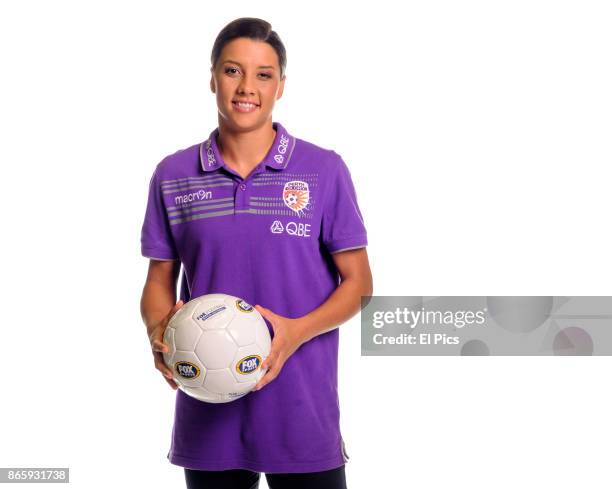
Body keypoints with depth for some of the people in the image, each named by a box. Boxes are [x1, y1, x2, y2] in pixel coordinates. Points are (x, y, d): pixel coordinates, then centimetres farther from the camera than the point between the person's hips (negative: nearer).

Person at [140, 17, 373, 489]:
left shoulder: (325, 170, -3)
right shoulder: (173, 176, 4)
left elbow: (358, 282, -1)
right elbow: (160, 280, 9)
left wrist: (296, 332, -17)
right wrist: (159, 331, -12)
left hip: (303, 414, -2)